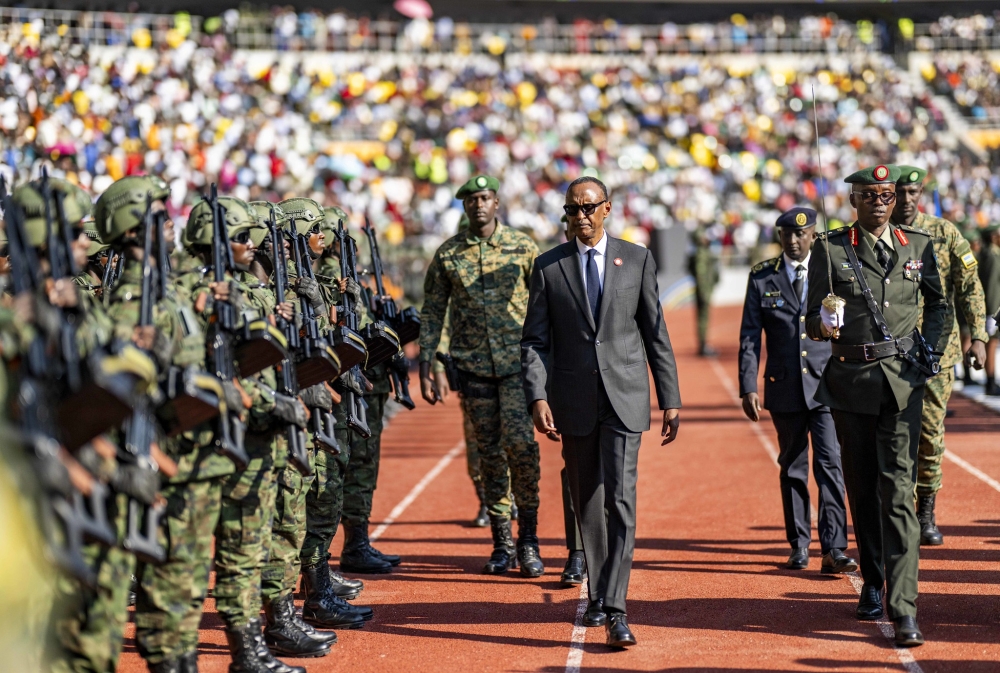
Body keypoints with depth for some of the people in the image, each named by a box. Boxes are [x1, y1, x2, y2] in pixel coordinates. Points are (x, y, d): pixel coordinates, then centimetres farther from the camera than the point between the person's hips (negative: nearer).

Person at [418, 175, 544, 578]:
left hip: (519, 362, -2)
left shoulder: (522, 247, 1)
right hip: (473, 367, 2)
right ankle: (502, 544, 14)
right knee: (490, 452, 6)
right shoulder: (447, 254, 5)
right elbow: (432, 313, 8)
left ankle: (528, 540, -3)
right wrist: (425, 370, 3)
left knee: (520, 442, -15)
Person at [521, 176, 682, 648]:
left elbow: (656, 335, 6)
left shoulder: (637, 260, 5)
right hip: (573, 400, 2)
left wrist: (670, 400, 4)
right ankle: (598, 595, 27)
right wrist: (538, 397, -11)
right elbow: (534, 341, 3)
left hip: (625, 397, -2)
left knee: (620, 500, -12)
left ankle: (615, 610, -15)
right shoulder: (548, 267, 5)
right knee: (587, 504, 11)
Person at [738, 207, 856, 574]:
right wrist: (748, 387, -4)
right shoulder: (762, 277, 4)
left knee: (830, 464, -11)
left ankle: (834, 550, -14)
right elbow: (749, 337, 3)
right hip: (784, 388, 1)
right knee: (792, 468, 10)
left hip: (826, 386, -1)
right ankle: (799, 546, 21)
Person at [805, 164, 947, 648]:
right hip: (851, 381, 1)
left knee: (897, 489, -10)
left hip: (902, 378, 0)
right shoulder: (830, 249, 1)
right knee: (862, 487, 10)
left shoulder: (918, 245, 7)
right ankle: (872, 582, 30)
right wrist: (824, 324, -23)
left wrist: (929, 344, 5)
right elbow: (812, 322, 0)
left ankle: (903, 609, -15)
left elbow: (938, 302, 22)